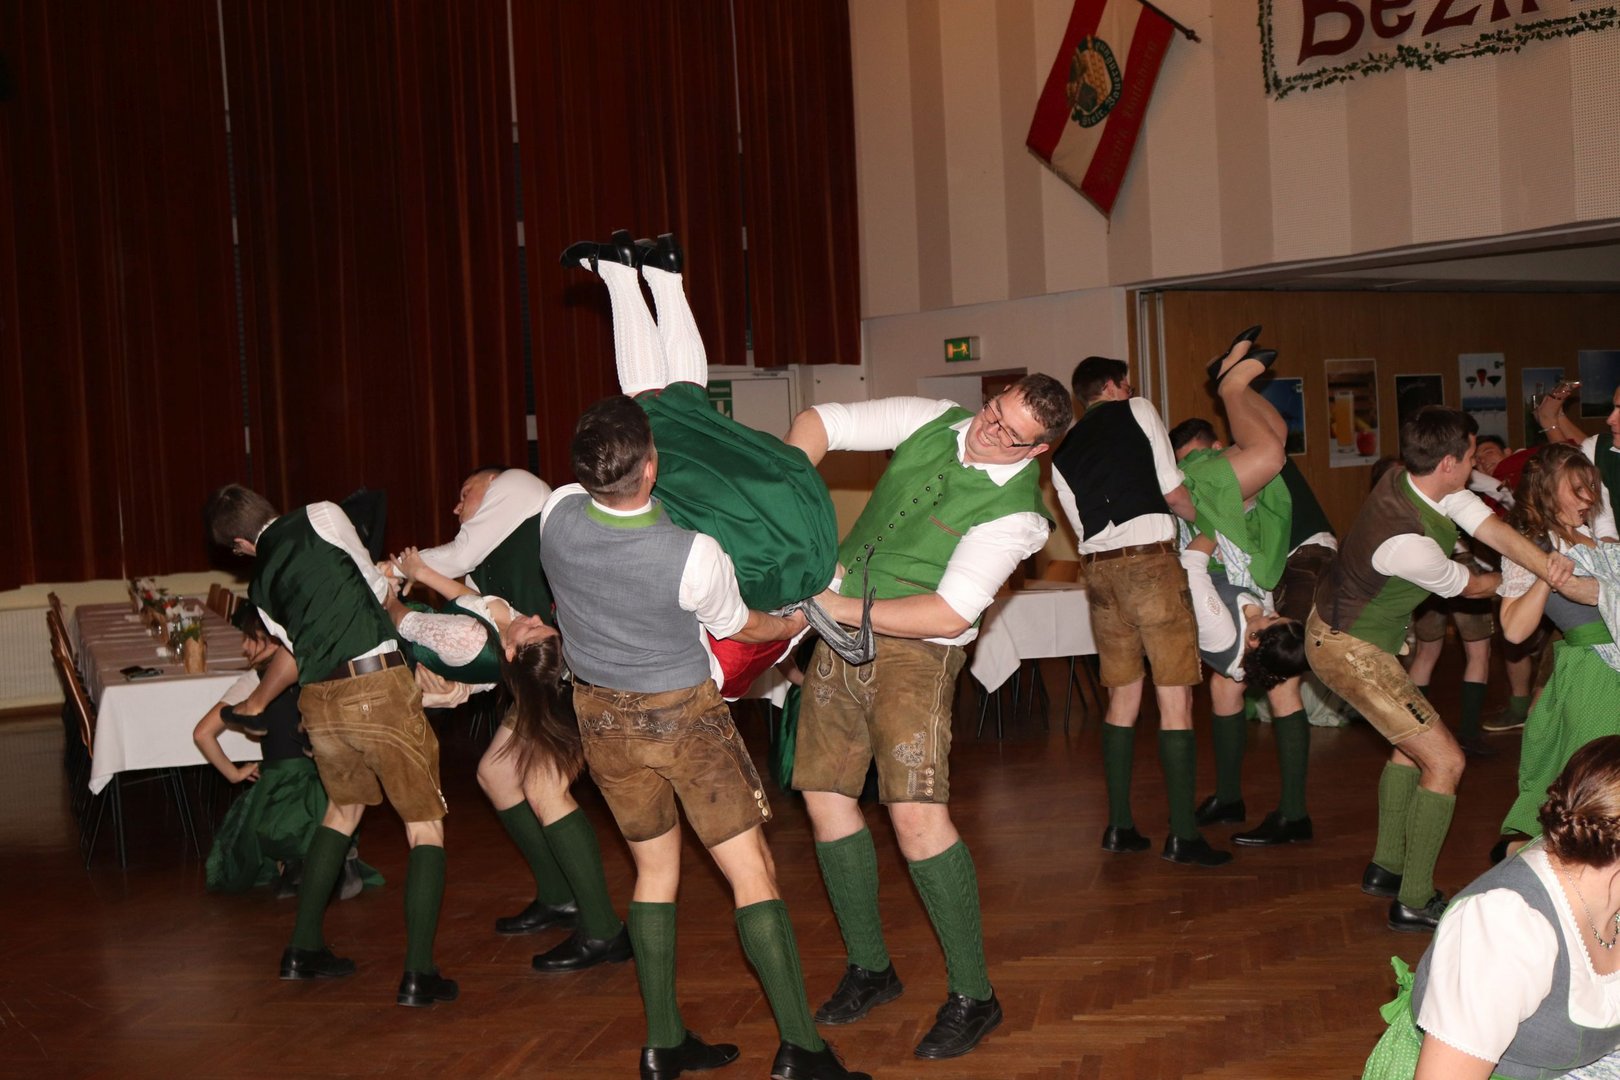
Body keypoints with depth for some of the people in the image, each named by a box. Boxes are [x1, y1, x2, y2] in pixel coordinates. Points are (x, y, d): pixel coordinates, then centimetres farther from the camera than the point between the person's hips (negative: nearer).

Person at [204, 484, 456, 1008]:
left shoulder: (261, 588, 16)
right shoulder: (321, 518, 2)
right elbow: (374, 585, 11)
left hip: (319, 700, 5)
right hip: (378, 685, -5)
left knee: (343, 808, 30)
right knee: (425, 823, 6)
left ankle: (304, 948, 34)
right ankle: (418, 973, -4)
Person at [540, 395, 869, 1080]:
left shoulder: (558, 516, -17)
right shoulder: (695, 555, -26)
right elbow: (738, 627, -4)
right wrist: (796, 621, 16)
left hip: (603, 716, 5)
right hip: (683, 715, -5)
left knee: (655, 869, 17)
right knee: (751, 871, 1)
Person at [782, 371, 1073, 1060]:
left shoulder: (1014, 512, -16)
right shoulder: (933, 423, 1)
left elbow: (950, 613, -22)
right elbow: (819, 423, 4)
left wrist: (843, 609, -23)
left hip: (915, 648, -6)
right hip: (841, 630, 7)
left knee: (916, 814, -18)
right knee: (825, 796, 7)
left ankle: (972, 995, -6)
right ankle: (869, 968, 22)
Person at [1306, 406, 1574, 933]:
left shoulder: (1413, 481, -9)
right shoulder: (1407, 541, -34)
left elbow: (1495, 529, -13)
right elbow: (1466, 586, -13)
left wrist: (1548, 565, -31)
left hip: (1335, 626, 10)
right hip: (1350, 650, -10)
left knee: (1412, 743, 24)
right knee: (1444, 760, -6)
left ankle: (1385, 868, 34)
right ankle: (1414, 901, 2)